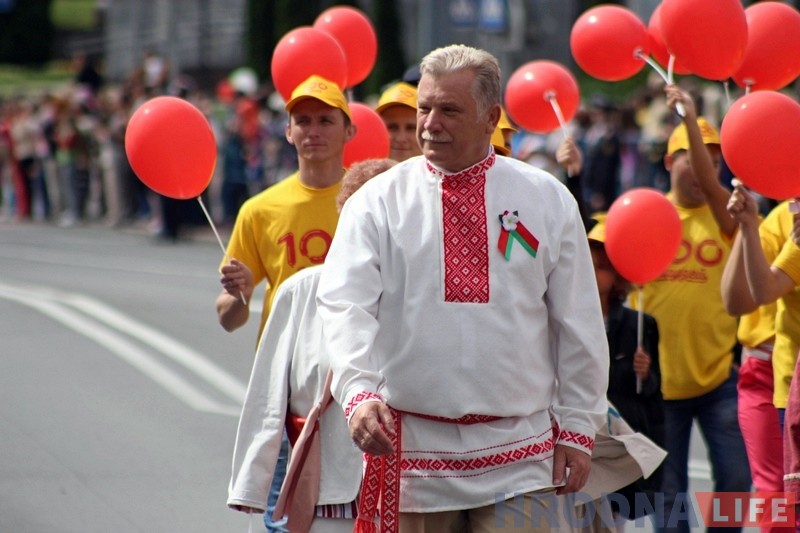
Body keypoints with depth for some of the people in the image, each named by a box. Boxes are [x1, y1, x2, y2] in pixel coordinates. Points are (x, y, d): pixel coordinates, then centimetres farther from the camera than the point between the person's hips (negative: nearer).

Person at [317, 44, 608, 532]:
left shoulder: (547, 200, 5)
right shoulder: (378, 203, 2)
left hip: (517, 454, 0)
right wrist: (359, 392, -27)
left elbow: (579, 323, 8)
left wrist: (577, 427, 5)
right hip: (411, 449, 0)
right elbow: (346, 306, -10)